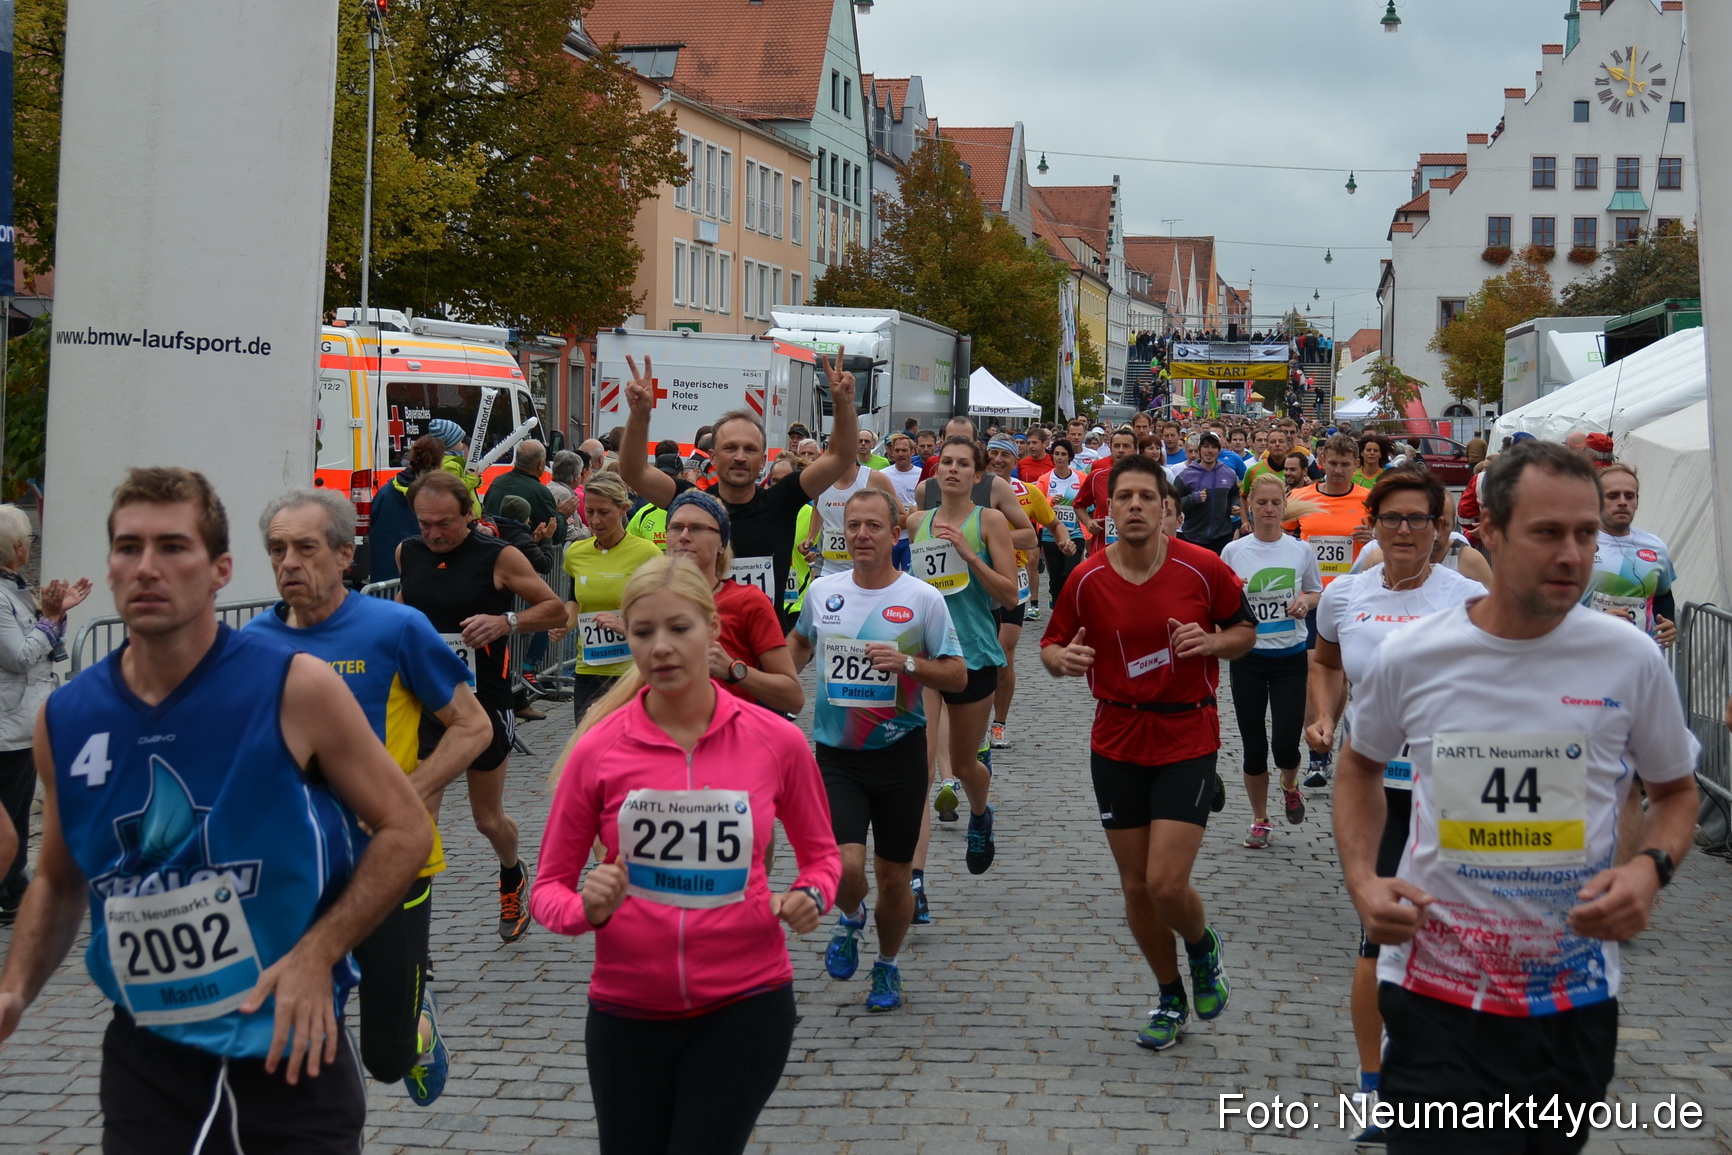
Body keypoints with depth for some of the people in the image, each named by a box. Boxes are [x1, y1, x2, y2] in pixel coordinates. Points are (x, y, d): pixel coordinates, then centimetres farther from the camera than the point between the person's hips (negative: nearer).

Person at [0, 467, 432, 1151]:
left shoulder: (296, 690, -12)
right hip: (143, 1059, 3)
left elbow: (406, 830, -5)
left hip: (292, 1051, -2)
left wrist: (318, 953, -15)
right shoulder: (64, 720, 0)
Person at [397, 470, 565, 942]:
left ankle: (512, 879, 47)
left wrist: (506, 622, -20)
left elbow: (554, 609, -4)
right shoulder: (408, 553, 2)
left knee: (489, 819, 15)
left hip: (484, 706, -2)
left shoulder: (499, 557, -10)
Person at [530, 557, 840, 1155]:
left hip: (745, 1003, -1)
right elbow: (550, 887, 1)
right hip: (627, 1009, 1)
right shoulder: (598, 749, -7)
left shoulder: (778, 742, -6)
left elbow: (820, 853, 10)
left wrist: (811, 896, -11)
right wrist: (587, 909, -20)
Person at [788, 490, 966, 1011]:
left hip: (900, 753, -1)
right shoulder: (822, 591, 2)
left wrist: (908, 663, -20)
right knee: (845, 867, -16)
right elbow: (801, 640, 24)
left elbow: (957, 676, -4)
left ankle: (888, 966, 35)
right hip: (837, 755, 1)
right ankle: (850, 918, 20)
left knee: (894, 875, 9)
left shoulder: (923, 599, -6)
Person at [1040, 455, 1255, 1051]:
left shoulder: (1204, 569, -8)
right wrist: (1063, 659, -18)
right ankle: (1171, 999, 30)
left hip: (1188, 739, -3)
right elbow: (1051, 646, 5)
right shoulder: (1086, 580, -4)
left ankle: (1203, 945, 24)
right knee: (1135, 885, 9)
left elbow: (1246, 632, 4)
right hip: (1117, 743, 3)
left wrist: (1211, 642, -17)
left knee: (1167, 883, -12)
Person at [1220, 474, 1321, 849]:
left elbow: (1317, 592, 14)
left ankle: (1290, 788, 28)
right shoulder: (1233, 552, -1)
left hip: (1290, 656, 0)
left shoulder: (1301, 551, 1)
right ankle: (1260, 820, 23)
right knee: (1253, 746, 4)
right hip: (1247, 658, 0)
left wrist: (1305, 601, -8)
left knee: (1286, 744, -8)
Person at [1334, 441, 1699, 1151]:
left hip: (1577, 999, 2)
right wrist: (1361, 880, -3)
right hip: (1436, 994, -2)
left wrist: (1651, 867, -12)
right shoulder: (1409, 659, -6)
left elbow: (1675, 791, 10)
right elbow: (1360, 768, 13)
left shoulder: (1630, 659, -6)